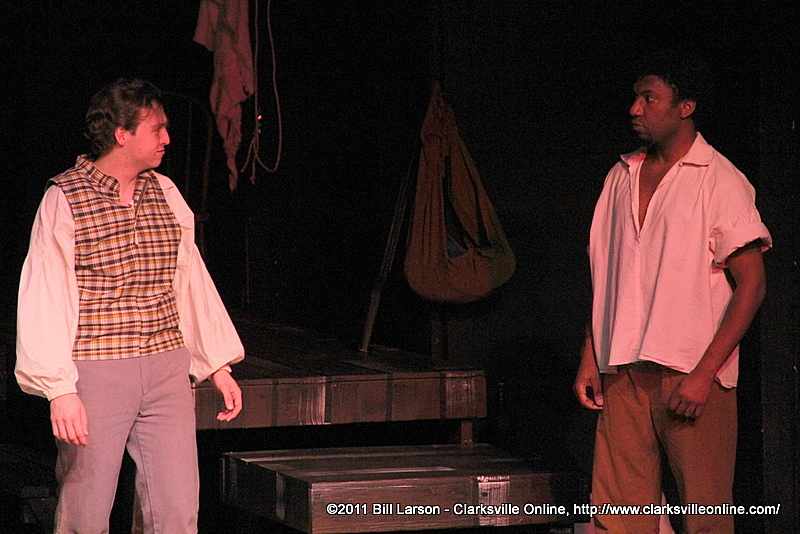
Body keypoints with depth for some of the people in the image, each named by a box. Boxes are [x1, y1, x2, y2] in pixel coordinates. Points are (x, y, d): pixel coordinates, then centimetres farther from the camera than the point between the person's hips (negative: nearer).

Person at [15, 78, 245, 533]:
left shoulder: (165, 194, 12)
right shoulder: (65, 198, -4)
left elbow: (191, 281, 18)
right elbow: (45, 298, -8)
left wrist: (218, 365, 16)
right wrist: (60, 389, -15)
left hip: (167, 370, 5)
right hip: (96, 372, -5)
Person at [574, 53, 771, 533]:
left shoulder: (720, 181, -3)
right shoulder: (622, 177, 15)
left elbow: (751, 284, -7)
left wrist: (704, 372, -13)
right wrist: (590, 358, 12)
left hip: (692, 374, -5)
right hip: (623, 372, 5)